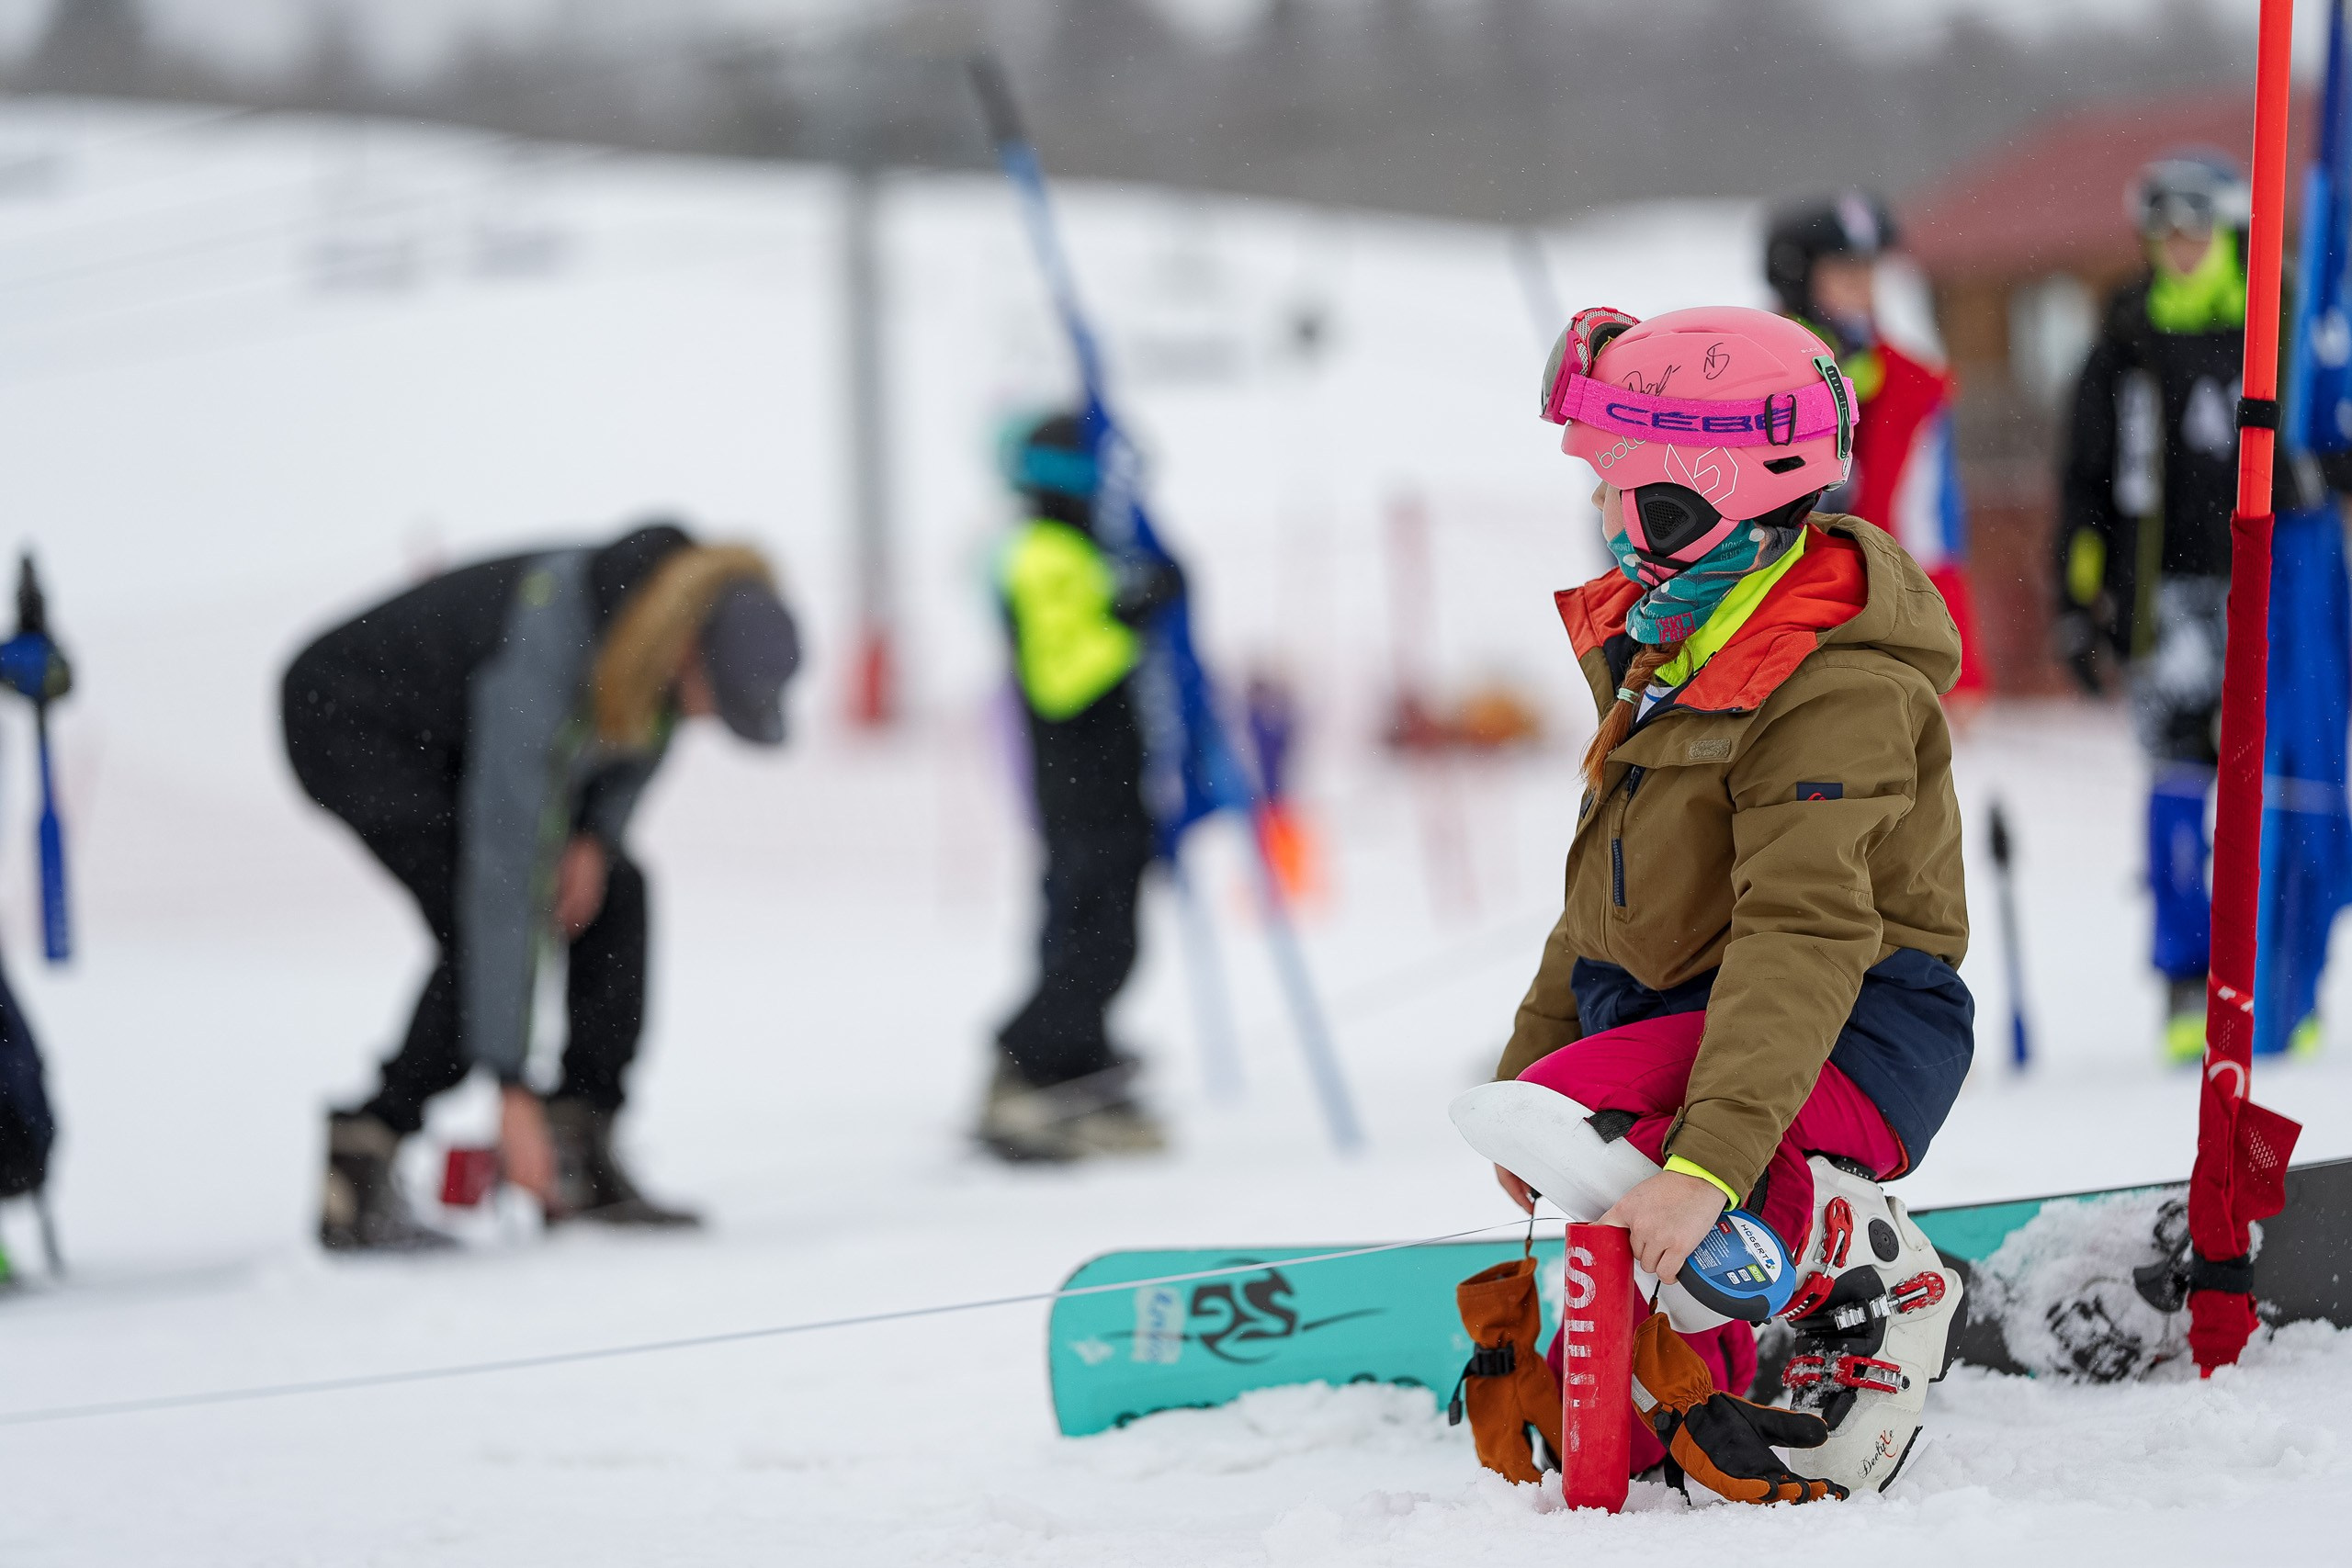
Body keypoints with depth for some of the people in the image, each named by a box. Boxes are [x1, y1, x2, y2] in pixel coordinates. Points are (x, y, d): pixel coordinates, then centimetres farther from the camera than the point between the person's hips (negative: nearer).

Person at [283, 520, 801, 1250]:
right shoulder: (543, 662, -41)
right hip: (347, 722, -8)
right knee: (483, 922, -24)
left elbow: (647, 725, 5)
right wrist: (510, 1090, -40)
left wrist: (599, 834, -14)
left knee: (615, 895, -6)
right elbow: (503, 875, -41)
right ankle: (359, 1170, -18)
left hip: (456, 735, 8)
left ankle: (582, 1161, -1)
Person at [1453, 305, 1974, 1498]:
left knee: (1555, 1127, -34)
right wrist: (1533, 1052, 19)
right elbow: (1611, 894, 22)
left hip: (1845, 1039, -9)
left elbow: (1802, 940, -33)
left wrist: (1708, 1163, -42)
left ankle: (1866, 1273, -16)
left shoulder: (1832, 694, -22)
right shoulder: (1664, 654, 10)